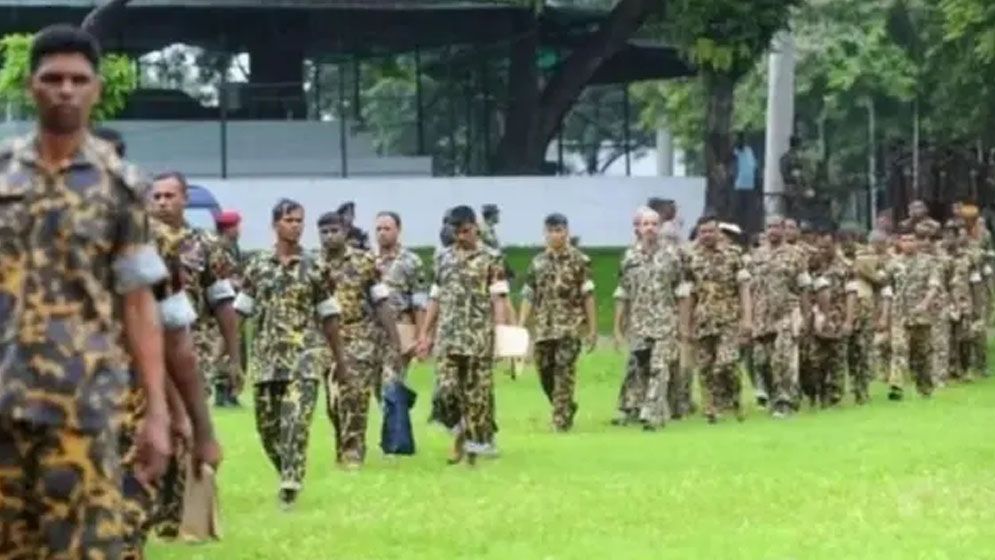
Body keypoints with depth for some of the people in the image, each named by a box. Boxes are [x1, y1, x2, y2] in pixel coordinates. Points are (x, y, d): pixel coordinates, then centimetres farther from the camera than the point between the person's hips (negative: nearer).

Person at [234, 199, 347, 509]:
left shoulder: (314, 267, 4)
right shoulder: (257, 264, 7)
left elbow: (328, 315, 8)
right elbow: (240, 309, 7)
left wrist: (339, 357, 9)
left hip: (303, 357, -2)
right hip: (265, 356, 2)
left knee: (296, 423, -14)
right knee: (267, 425, 8)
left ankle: (289, 488, -15)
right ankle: (289, 477, 28)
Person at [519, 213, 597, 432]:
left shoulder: (579, 261, 0)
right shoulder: (538, 262, 11)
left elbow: (588, 296, -1)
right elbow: (528, 297, 11)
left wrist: (592, 329, -4)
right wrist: (520, 328, 4)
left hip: (570, 326, -4)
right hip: (543, 327, 4)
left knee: (564, 372, -11)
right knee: (545, 372, 8)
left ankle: (561, 419, -8)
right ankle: (567, 408, 30)